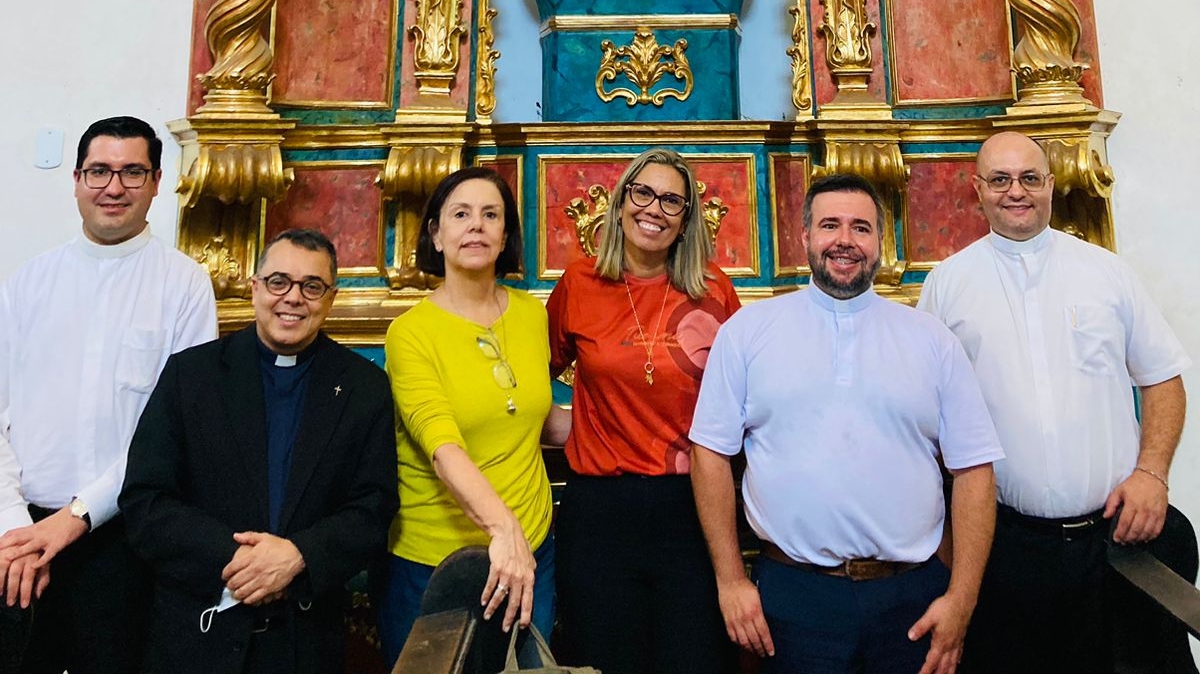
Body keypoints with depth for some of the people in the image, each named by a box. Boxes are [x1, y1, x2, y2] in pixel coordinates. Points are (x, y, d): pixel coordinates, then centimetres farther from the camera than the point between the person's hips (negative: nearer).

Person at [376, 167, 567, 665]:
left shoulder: (532, 313, 1)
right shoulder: (412, 331, -13)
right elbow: (443, 448, -26)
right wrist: (502, 528, -39)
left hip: (531, 548, 4)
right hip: (431, 561, -4)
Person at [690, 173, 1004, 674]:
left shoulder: (933, 341, 4)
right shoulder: (747, 330, 0)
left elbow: (974, 469, 3)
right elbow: (712, 452, -1)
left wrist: (961, 599, -3)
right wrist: (730, 581, -4)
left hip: (913, 597, 2)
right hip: (792, 591, -1)